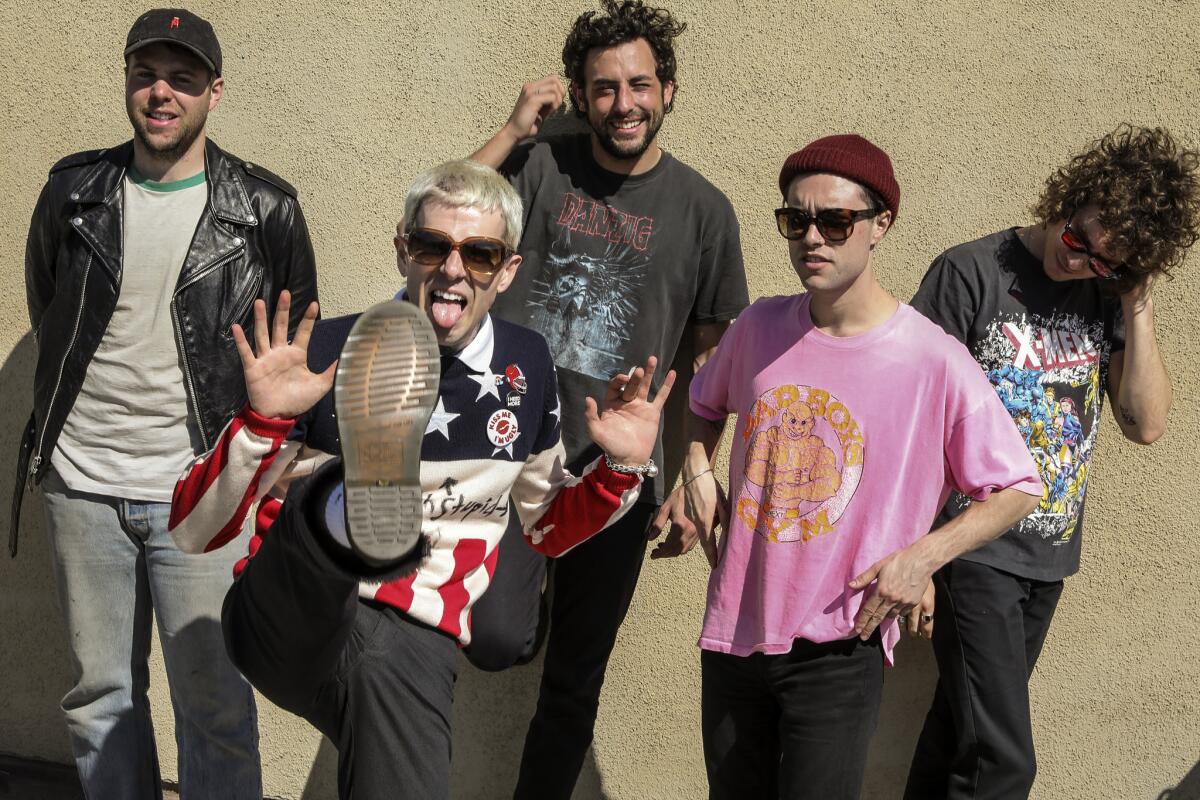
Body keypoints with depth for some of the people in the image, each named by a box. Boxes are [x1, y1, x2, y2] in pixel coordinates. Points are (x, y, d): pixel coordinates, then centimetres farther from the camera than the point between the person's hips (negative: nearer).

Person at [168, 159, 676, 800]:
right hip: (288, 620, -3)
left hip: (413, 638, 4)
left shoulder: (524, 366, 6)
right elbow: (191, 530, -6)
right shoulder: (328, 356, -6)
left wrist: (621, 470, 4)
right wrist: (263, 422, -21)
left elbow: (546, 525, 21)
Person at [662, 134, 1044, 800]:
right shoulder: (760, 327, 1)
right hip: (733, 630, 5)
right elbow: (706, 403, 23)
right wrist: (698, 472, 5)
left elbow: (1016, 488, -5)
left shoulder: (934, 361, -13)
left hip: (840, 649, -5)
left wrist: (922, 557, -15)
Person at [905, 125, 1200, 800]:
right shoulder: (973, 274, -11)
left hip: (1051, 553, 6)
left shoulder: (1110, 294, 6)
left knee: (961, 725, 17)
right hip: (977, 548, -6)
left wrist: (1138, 306, -6)